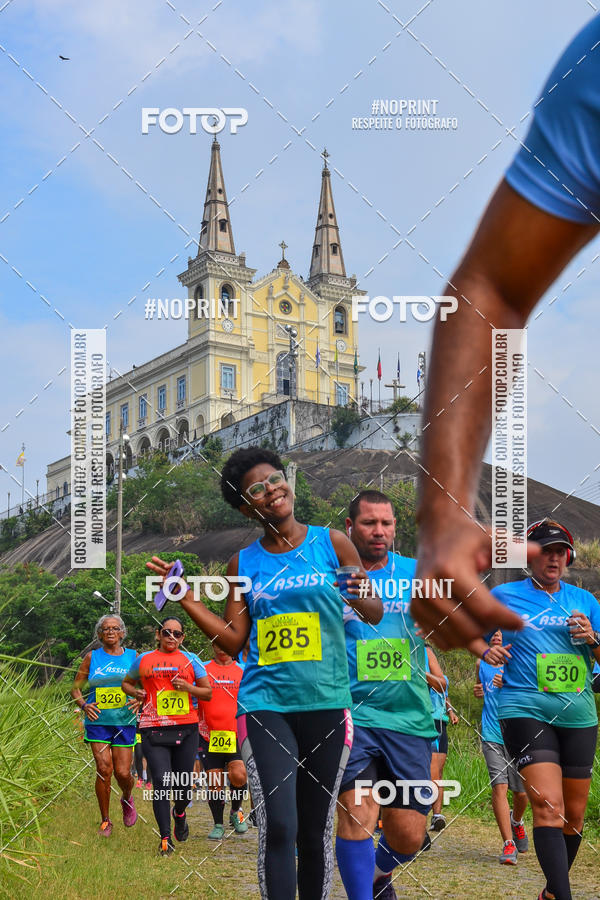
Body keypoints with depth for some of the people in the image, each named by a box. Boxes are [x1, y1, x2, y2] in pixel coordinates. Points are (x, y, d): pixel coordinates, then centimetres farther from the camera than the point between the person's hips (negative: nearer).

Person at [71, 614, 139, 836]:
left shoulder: (133, 657, 7)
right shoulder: (92, 657, 6)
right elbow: (75, 688, 10)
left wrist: (140, 701, -9)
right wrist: (84, 705, -7)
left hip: (124, 721, 0)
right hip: (98, 721, 0)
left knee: (123, 773, -4)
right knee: (104, 769, -11)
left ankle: (127, 799, 31)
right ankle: (105, 820, 5)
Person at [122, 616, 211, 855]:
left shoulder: (190, 661, 10)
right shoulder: (144, 660, 10)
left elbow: (208, 692, 12)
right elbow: (126, 683, 25)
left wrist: (188, 687, -7)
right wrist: (136, 693, 3)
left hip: (186, 728, 1)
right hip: (154, 730, -1)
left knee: (184, 785, 6)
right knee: (162, 782, -11)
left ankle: (179, 813, 40)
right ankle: (165, 838, -2)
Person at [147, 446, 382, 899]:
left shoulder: (331, 542, 4)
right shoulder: (243, 563, 8)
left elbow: (376, 614, 8)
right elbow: (232, 639, 8)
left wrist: (359, 596, -15)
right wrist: (184, 596, 1)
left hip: (326, 702, 0)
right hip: (265, 703, 0)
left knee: (317, 832, 8)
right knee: (278, 827, -12)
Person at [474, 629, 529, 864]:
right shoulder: (481, 664, 8)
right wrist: (478, 692, 5)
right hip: (492, 735, 1)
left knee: (521, 792, 7)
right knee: (499, 786, -13)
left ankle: (516, 821, 41)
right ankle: (509, 844, -8)